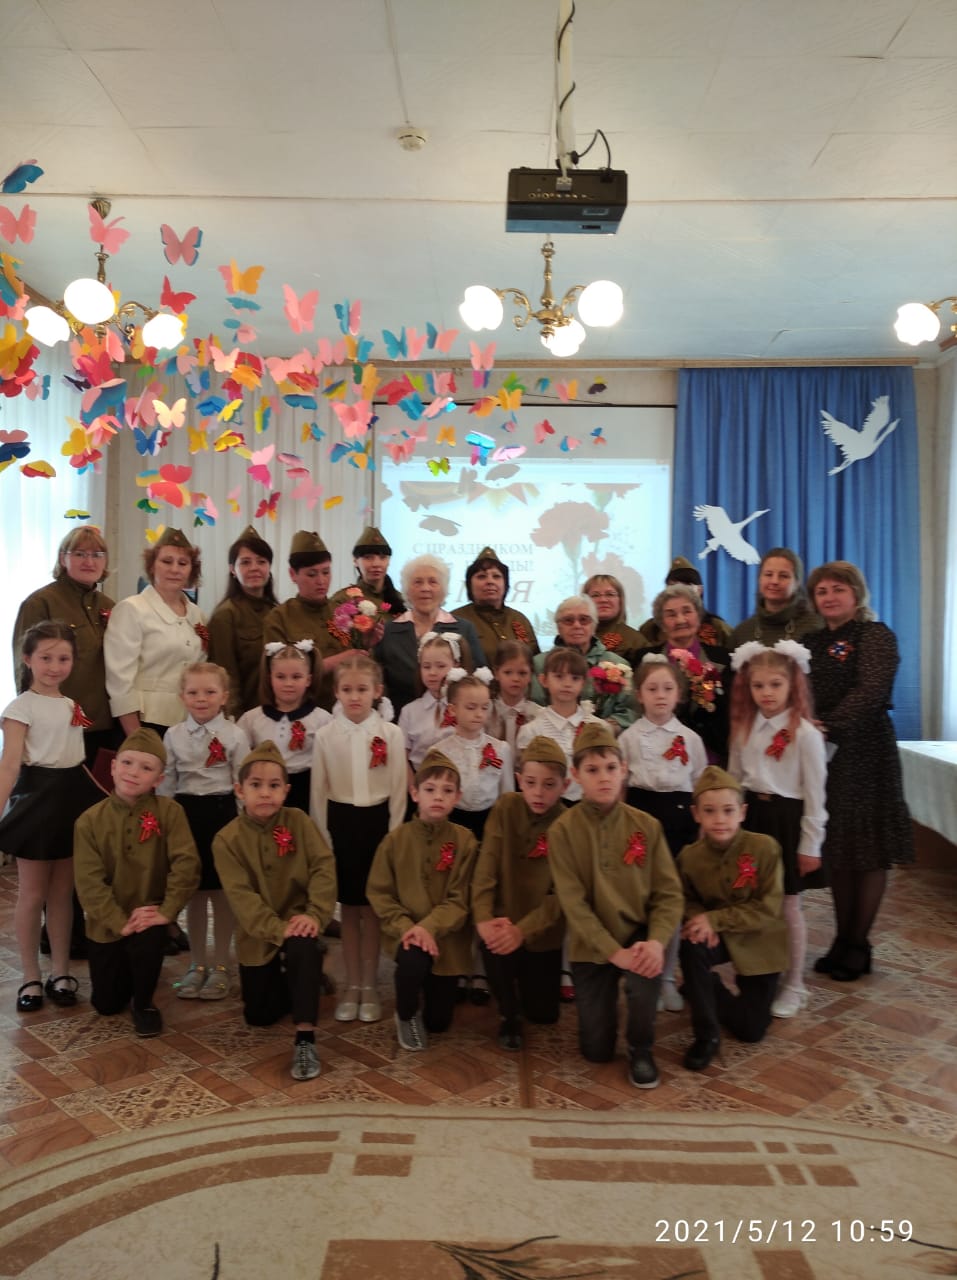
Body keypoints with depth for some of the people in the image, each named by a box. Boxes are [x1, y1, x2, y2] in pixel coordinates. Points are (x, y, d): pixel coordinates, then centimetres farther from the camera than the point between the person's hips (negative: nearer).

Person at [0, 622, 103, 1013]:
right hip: (38, 798, -5)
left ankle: (61, 972, 22)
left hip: (73, 798, 6)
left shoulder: (73, 706, 11)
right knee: (32, 893, 5)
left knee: (62, 893, 12)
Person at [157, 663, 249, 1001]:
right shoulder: (173, 735, 3)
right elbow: (165, 784, 8)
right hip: (186, 813, 3)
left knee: (222, 892, 6)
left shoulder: (234, 735, -5)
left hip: (222, 812, -2)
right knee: (193, 892, 11)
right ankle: (197, 964, 24)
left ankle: (220, 966, 19)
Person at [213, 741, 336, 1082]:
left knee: (303, 950, -36)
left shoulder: (299, 822, -8)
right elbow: (241, 896, -18)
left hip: (299, 921, -1)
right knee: (259, 1016, 8)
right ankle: (290, 981, 39)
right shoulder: (227, 839, -11)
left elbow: (324, 867, -12)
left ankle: (305, 1039, -26)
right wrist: (277, 929, -28)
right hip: (259, 934, 1)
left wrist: (315, 914, -26)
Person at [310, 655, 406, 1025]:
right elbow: (318, 792, 2)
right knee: (348, 908, 11)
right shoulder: (325, 735, -4)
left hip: (377, 822, -1)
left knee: (373, 908, 8)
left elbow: (398, 790, -3)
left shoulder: (391, 734, -7)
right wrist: (322, 838, 0)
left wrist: (393, 835, -5)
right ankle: (352, 985, 24)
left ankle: (369, 985, 22)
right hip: (340, 822, 1)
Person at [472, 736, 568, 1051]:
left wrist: (523, 929, -32)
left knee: (543, 1014, 6)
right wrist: (483, 917, -29)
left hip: (542, 931, 0)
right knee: (495, 946, -34)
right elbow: (487, 865, -15)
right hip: (504, 919, 0)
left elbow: (562, 894, -19)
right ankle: (509, 1015, -3)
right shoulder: (505, 807, -11)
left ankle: (524, 978, 41)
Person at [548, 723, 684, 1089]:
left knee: (646, 977, -33)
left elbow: (669, 892, -6)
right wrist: (613, 951, -23)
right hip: (592, 944, -1)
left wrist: (656, 940, -23)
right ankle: (602, 1006, 39)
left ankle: (640, 1049, 0)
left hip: (638, 934, 1)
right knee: (596, 1051, 3)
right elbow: (572, 901, -16)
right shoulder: (563, 830, -12)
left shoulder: (646, 826, -5)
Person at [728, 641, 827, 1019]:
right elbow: (732, 780, 10)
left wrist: (810, 845, -9)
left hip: (787, 819, -5)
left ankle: (793, 986, 23)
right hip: (752, 816, 5)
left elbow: (815, 794, -10)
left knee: (787, 905, 7)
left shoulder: (805, 733, -12)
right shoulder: (744, 728, 4)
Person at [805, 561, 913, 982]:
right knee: (836, 850, 11)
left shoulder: (875, 635, -5)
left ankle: (858, 946, 14)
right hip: (823, 756, 6)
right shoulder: (814, 641, 14)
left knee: (868, 851, 3)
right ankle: (842, 940, 22)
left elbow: (870, 692, -18)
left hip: (865, 755, -6)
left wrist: (828, 726, -23)